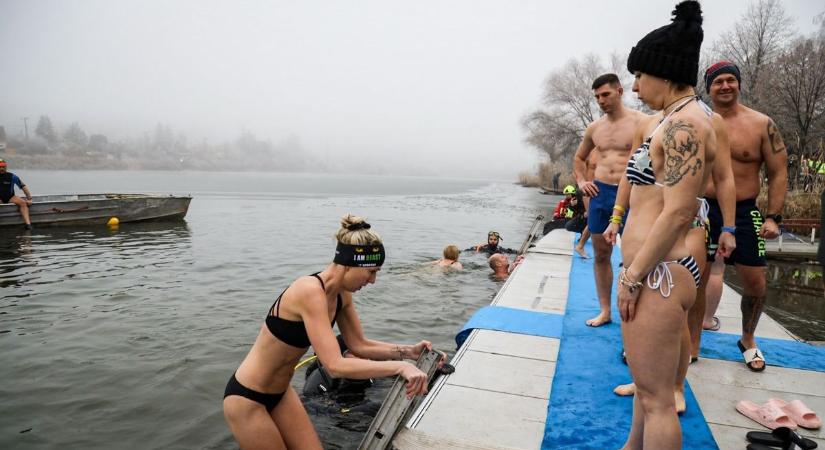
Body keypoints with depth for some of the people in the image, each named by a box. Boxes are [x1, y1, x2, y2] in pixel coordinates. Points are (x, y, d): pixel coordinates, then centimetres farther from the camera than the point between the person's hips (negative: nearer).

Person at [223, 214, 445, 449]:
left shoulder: (341, 294, -4)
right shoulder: (310, 292, -31)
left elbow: (359, 345, 4)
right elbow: (335, 365, -36)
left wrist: (409, 351, -6)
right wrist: (400, 366, -36)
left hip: (280, 393, 8)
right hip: (246, 398, -8)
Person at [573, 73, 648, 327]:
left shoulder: (641, 122, -4)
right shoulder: (594, 128, 11)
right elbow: (579, 158, 24)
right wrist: (581, 181, 8)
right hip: (600, 194, 5)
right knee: (601, 255, 9)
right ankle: (604, 311, 21)